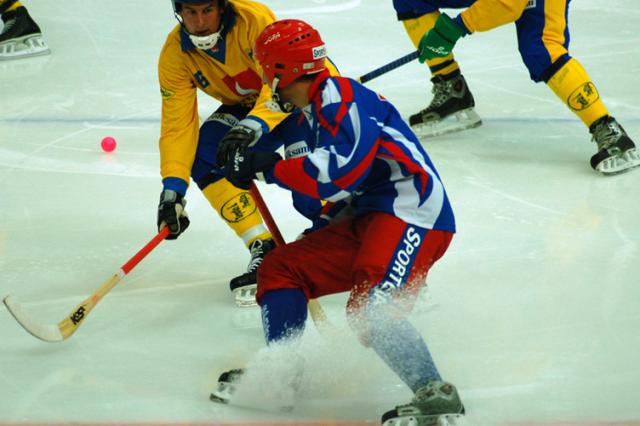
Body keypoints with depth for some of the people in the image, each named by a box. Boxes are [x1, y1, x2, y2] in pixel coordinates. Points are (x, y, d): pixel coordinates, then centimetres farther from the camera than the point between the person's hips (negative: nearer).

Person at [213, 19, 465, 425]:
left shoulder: (341, 98, -13)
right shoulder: (315, 109, 19)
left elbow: (340, 173, -25)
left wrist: (268, 166, -16)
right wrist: (328, 223, 22)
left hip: (412, 215, -11)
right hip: (366, 217, 11)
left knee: (371, 309, -29)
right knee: (280, 268, 10)